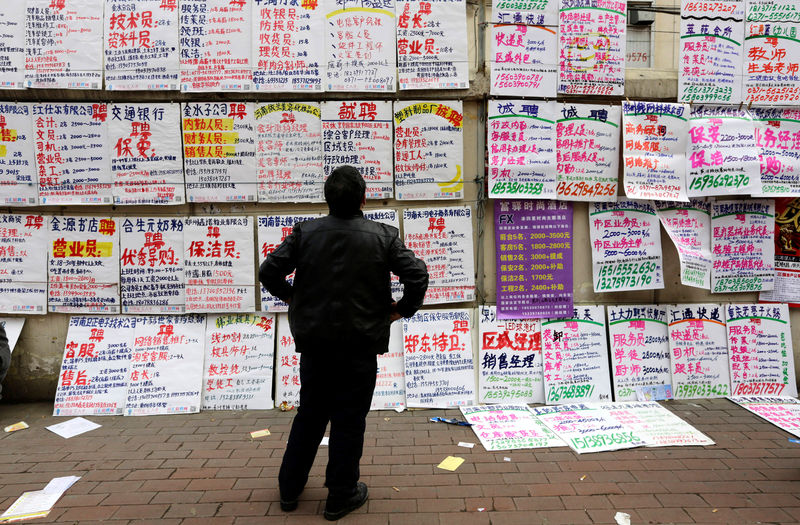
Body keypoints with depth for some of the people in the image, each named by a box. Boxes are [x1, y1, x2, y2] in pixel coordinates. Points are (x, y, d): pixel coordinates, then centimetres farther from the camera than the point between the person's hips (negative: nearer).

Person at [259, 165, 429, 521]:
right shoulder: (383, 236, -8)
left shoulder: (305, 232, -4)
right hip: (360, 345, -3)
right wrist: (403, 309, 3)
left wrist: (292, 297, 12)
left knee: (309, 414, 20)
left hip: (314, 342, 3)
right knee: (349, 419, 10)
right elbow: (417, 274, -12)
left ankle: (290, 488, 33)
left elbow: (269, 271, -4)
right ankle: (341, 497, 23)